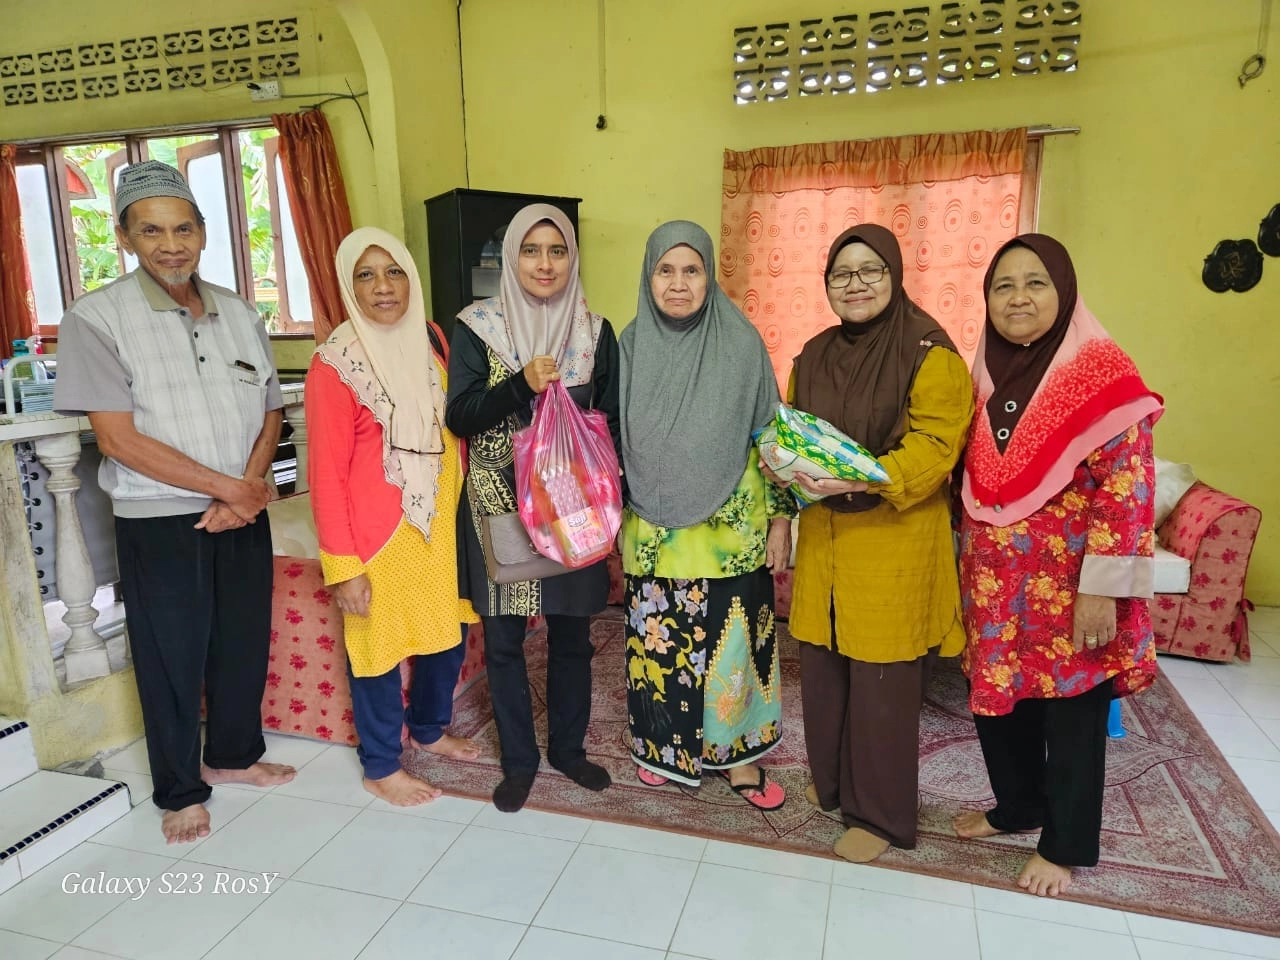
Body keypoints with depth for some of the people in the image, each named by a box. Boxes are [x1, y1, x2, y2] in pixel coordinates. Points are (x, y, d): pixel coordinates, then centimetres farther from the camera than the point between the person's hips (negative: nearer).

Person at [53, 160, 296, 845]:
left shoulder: (239, 315, 6)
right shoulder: (97, 318, -9)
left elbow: (268, 414, 8)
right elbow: (118, 437, -14)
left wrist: (249, 488, -10)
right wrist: (226, 487, -15)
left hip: (243, 515, 4)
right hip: (158, 524, -4)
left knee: (245, 643, 14)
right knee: (172, 658, 9)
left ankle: (233, 754, 38)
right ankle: (179, 791, 29)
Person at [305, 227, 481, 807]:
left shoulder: (429, 341, 4)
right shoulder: (335, 365, -14)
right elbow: (326, 474, -14)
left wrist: (461, 507, 8)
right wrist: (342, 565, -14)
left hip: (439, 519, 6)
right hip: (379, 531, -6)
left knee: (448, 632, 18)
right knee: (379, 646, 9)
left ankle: (430, 730, 43)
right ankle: (381, 766, 31)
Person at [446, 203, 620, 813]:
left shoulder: (594, 330, 3)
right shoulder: (476, 327, -2)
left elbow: (612, 419, 6)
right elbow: (458, 417, -9)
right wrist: (522, 384, -24)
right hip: (499, 506, -1)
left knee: (571, 634, 11)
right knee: (503, 638, 7)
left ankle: (568, 747, 33)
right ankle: (518, 759, 27)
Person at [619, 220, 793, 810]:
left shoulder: (741, 342, -6)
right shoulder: (631, 344, 1)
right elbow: (616, 439, 7)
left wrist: (780, 517, -3)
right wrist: (614, 519, 6)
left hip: (731, 529, -2)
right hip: (654, 531, 2)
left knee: (731, 640, 8)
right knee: (659, 639, 12)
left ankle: (735, 751, 29)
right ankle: (664, 744, 34)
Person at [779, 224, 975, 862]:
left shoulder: (929, 352, -9)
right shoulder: (814, 356, 11)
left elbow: (935, 445, -15)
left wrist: (863, 479, -29)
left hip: (894, 541, -5)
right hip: (824, 535, 6)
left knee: (882, 681, 2)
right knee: (822, 666, 13)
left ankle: (880, 812, 22)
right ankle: (830, 779, 36)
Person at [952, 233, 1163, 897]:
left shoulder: (1100, 372, -12)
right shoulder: (985, 375, 6)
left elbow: (1125, 490, -16)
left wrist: (1101, 591, -18)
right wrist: (968, 570, 14)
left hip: (1066, 587, -5)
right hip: (995, 584, 6)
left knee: (1070, 713, 10)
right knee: (996, 698, 16)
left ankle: (1064, 844, 31)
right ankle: (1017, 805, 41)